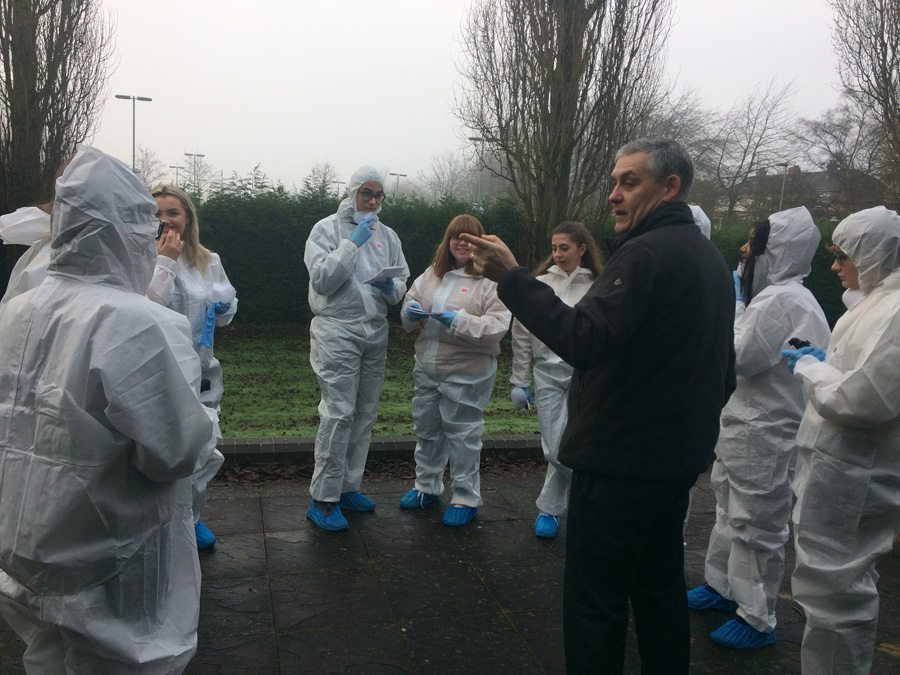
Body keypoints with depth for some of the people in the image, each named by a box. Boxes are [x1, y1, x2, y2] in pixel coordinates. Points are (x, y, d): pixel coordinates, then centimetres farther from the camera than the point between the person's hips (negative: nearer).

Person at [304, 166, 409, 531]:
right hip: (337, 331, -6)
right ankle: (323, 500, -1)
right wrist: (353, 242, -15)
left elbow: (402, 282, 16)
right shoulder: (328, 228, -1)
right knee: (339, 412, -10)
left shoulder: (387, 235, 13)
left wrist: (391, 287, -8)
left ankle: (348, 487, 23)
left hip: (375, 332, 6)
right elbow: (321, 280, -13)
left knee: (365, 412, 9)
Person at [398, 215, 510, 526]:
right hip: (427, 367, 7)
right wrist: (411, 312, -6)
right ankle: (427, 486, 36)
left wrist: (461, 321, -29)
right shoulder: (432, 273, 9)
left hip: (466, 373, -6)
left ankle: (466, 498, 19)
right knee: (426, 428, 18)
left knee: (463, 434, 3)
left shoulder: (491, 279, -10)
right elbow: (411, 300, 18)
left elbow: (498, 325, -17)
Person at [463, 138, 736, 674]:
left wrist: (512, 278, -28)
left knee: (595, 605, 0)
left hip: (619, 463, -10)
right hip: (678, 461, 10)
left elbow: (585, 339, -30)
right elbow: (723, 372, 19)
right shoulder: (711, 258, 14)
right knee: (662, 591, 22)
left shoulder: (646, 253, -18)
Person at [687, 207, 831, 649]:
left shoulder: (784, 300, -21)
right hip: (742, 424, 11)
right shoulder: (774, 294, 13)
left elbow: (739, 358, -22)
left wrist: (733, 306, -11)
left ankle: (758, 620, 16)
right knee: (731, 513, 22)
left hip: (763, 434, -11)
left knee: (756, 525, 2)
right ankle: (723, 587, 39)